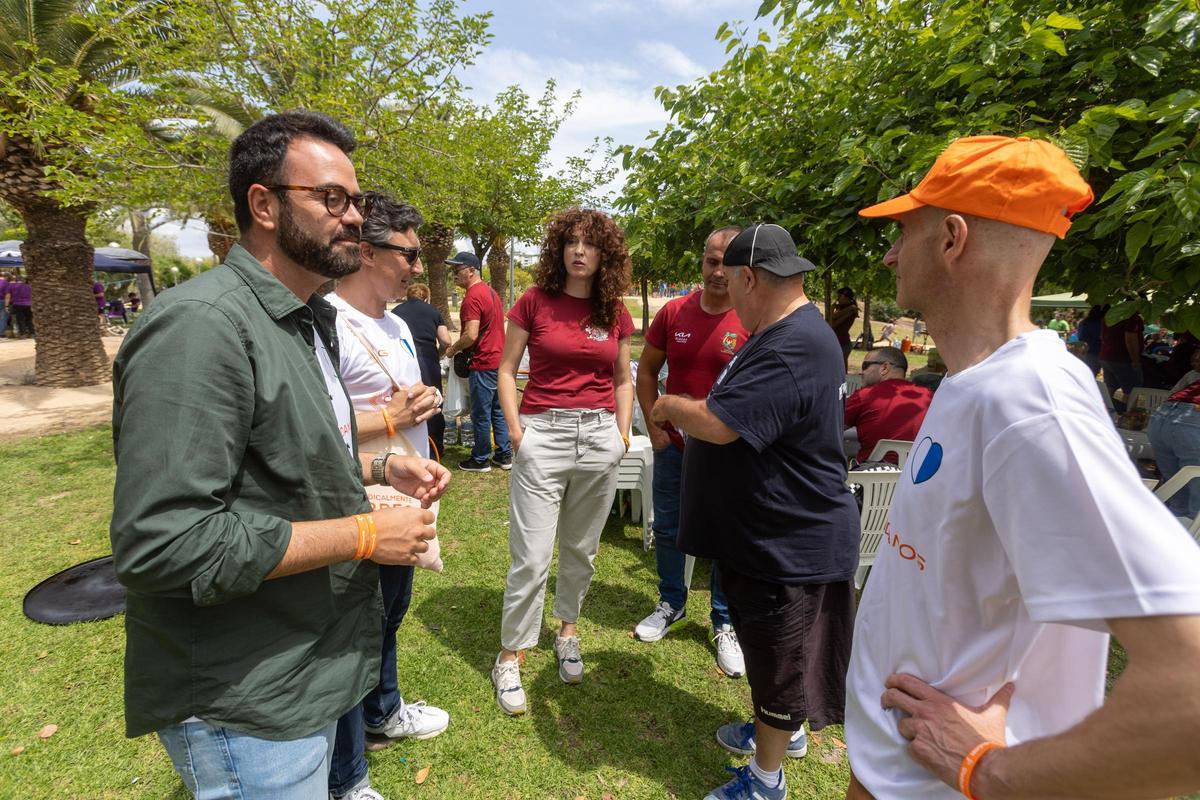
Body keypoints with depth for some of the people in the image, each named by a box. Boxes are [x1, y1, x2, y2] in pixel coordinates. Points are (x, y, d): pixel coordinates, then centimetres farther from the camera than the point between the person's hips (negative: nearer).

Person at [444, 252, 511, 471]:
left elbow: (471, 335, -24)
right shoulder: (491, 291, 14)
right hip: (499, 360, 9)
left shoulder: (473, 297, -17)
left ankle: (480, 459, 13)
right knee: (498, 411, 15)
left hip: (483, 364, -9)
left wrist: (452, 349, -7)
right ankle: (504, 455, 21)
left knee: (480, 415, 2)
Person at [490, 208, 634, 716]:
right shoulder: (534, 302, -1)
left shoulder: (615, 314, 7)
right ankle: (509, 658, 17)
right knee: (531, 558, -1)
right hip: (543, 434, -3)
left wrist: (623, 433, 6)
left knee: (581, 550, 16)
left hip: (599, 436, 3)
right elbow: (507, 370, 2)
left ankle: (568, 634, 38)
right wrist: (515, 429, -7)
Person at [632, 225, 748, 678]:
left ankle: (724, 624, 29)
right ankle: (671, 603, 40)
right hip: (673, 445, 4)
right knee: (667, 528, 17)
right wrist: (654, 427, 0)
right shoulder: (674, 312, -1)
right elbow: (646, 372, 7)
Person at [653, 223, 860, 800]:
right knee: (768, 652, 28)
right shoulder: (788, 332, 8)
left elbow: (718, 424, -33)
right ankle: (783, 731, 51)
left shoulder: (794, 349, -28)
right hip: (769, 535, 11)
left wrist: (670, 405, -14)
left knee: (779, 661, 10)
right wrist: (688, 415, 7)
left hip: (791, 547, -11)